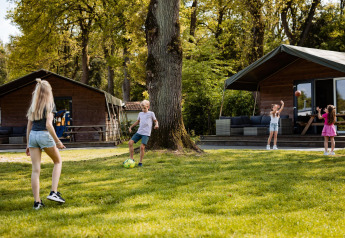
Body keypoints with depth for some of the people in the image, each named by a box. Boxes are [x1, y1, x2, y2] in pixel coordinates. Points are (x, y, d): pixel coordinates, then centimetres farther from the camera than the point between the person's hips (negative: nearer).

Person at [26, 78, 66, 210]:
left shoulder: (33, 106, 14)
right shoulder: (48, 105, -5)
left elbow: (29, 126, 15)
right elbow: (48, 125, -14)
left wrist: (28, 144, 19)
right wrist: (57, 141, -10)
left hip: (33, 135, 5)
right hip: (44, 135, -5)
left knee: (35, 169, 3)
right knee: (58, 161, 16)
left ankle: (37, 201, 3)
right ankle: (53, 192, 4)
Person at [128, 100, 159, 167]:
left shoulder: (151, 113, 2)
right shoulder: (140, 114, 15)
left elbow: (155, 121, 10)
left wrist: (156, 125, -12)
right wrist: (131, 126, 22)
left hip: (146, 133, -5)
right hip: (139, 132, 5)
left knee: (142, 147, -17)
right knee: (130, 143, -9)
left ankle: (140, 162, -2)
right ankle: (131, 159, 0)